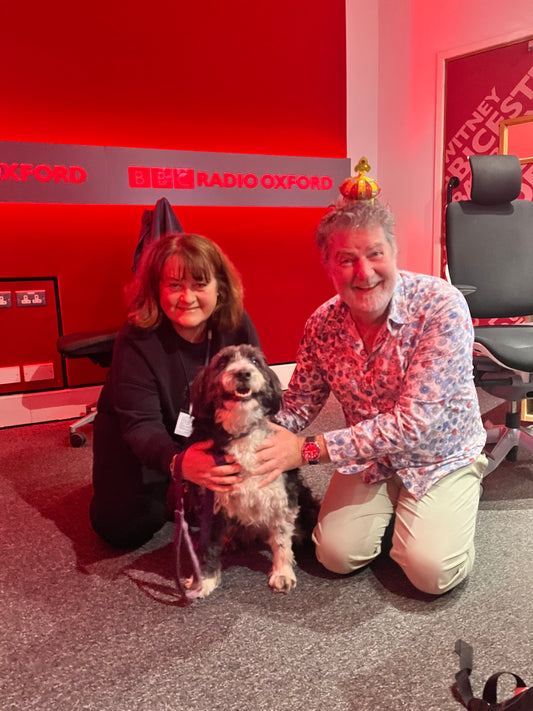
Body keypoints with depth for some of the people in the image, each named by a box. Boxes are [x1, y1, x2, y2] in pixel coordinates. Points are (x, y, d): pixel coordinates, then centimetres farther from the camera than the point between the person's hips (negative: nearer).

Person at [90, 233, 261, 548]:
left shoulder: (237, 325, -18)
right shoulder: (136, 340, -28)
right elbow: (141, 425, -33)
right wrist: (178, 463, -54)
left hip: (210, 437, 3)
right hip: (142, 444, -2)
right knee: (125, 528, -14)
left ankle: (177, 494, 16)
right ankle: (166, 492, 17)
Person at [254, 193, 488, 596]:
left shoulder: (443, 307, -28)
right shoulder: (323, 325, -13)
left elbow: (414, 422, -31)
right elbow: (299, 405, -4)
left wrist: (308, 450, -33)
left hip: (441, 456, -3)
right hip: (370, 459, 3)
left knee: (432, 572, -17)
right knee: (337, 554, -9)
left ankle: (458, 504, 15)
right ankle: (393, 505, 20)